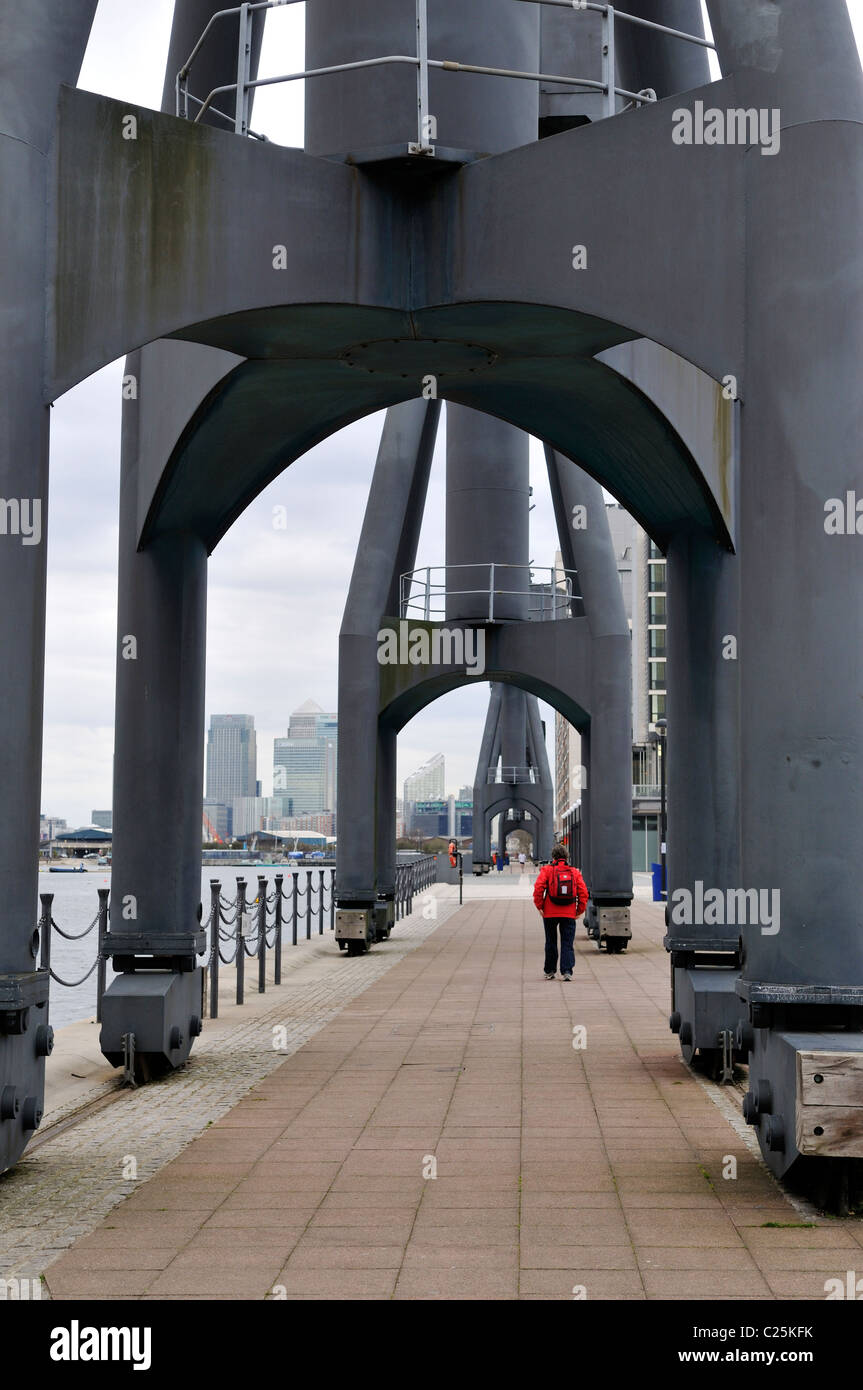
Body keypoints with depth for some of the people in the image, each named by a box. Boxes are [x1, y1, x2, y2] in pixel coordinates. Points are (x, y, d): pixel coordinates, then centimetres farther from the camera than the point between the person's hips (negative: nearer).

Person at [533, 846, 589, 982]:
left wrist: (540, 906, -4)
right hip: (569, 914, 1)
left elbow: (538, 888, -12)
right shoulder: (575, 872, 6)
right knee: (567, 944, 3)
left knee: (551, 942, 12)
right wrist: (580, 910, 7)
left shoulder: (547, 870, 0)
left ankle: (550, 971, 18)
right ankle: (567, 971, -8)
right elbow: (583, 892, 2)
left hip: (550, 913, -1)